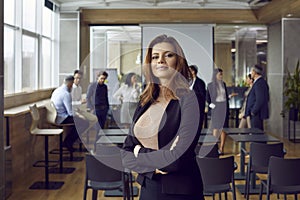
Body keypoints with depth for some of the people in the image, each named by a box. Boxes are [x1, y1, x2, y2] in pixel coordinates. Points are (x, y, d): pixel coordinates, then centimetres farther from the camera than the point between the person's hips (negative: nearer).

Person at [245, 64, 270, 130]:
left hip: (256, 114, -11)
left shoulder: (259, 83, -17)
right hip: (256, 113, 11)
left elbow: (260, 100, -24)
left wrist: (253, 112, -15)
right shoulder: (261, 82, 15)